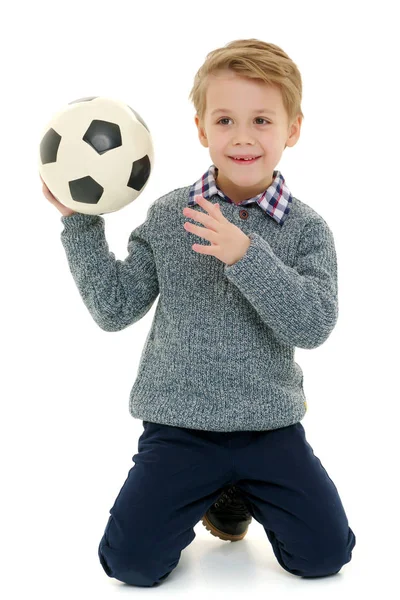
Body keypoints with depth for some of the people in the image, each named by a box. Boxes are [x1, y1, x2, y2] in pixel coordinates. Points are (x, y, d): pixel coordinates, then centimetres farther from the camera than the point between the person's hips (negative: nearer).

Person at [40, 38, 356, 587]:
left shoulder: (305, 228, -4)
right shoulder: (169, 216, -1)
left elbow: (314, 324, -17)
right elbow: (114, 309, -1)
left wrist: (246, 255, -28)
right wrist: (80, 225, -9)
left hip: (270, 426, 1)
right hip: (178, 425, 0)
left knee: (325, 552, -5)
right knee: (130, 560, -12)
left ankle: (238, 493, 22)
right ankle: (204, 494, 19)